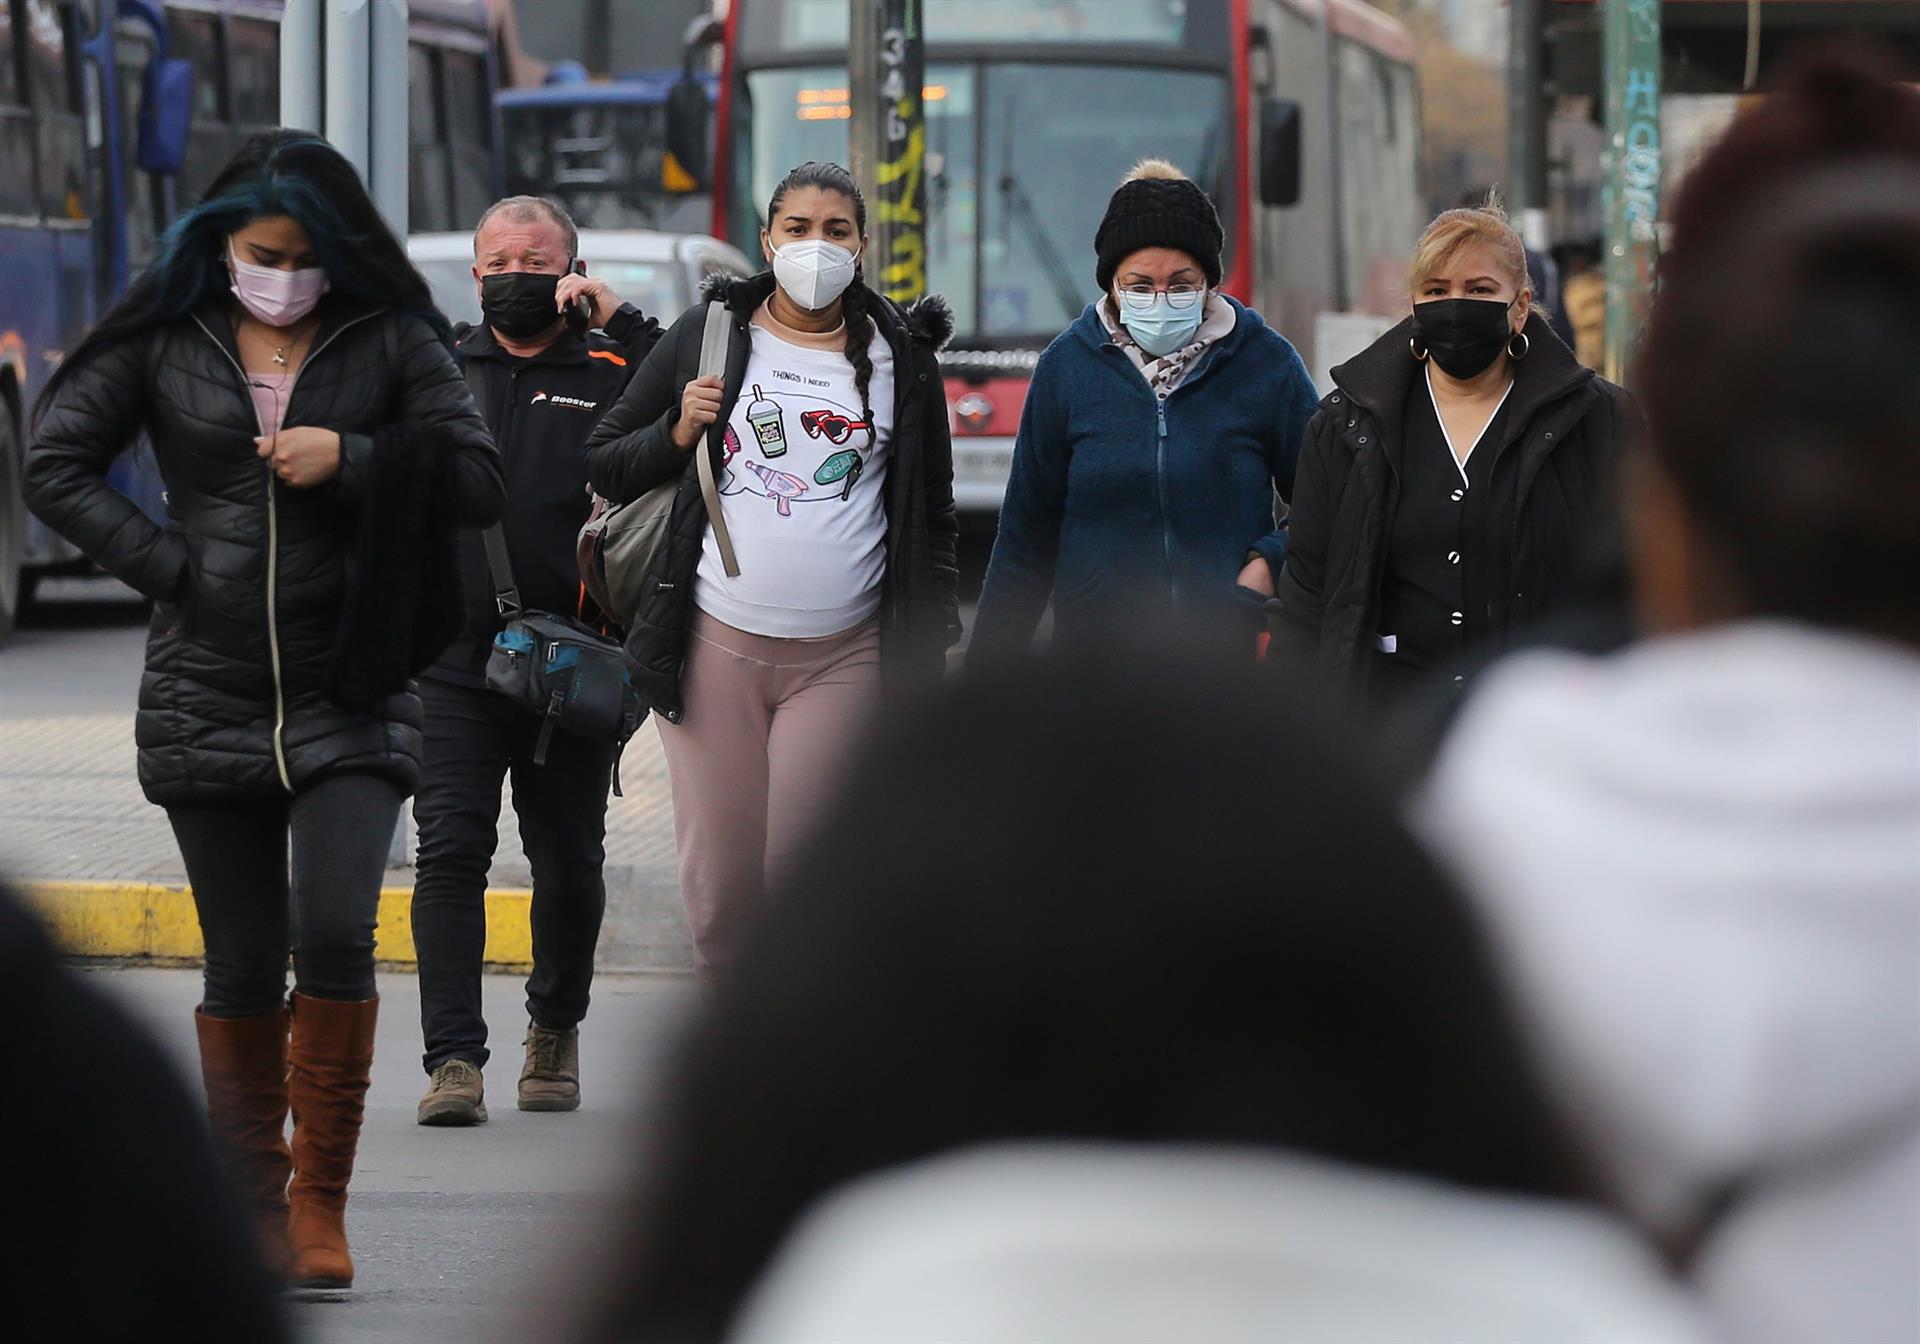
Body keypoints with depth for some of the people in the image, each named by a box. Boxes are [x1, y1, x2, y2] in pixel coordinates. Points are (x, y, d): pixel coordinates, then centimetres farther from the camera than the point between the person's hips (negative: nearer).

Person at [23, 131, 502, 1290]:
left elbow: (482, 479, -1)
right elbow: (57, 467, 4)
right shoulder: (165, 344, 3)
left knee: (336, 936, -16)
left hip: (352, 699, -1)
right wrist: (170, 565, -4)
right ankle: (255, 1208, 14)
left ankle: (322, 1197, -3)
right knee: (245, 969, 5)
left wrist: (350, 458, -13)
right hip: (209, 700, 1)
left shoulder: (390, 341, 2)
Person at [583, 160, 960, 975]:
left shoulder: (900, 358, 9)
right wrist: (680, 433, -6)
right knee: (718, 878, -1)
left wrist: (927, 653, 10)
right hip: (715, 643, 1)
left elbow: (932, 514, 14)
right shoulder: (708, 335, 9)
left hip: (843, 657, -1)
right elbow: (605, 464, 14)